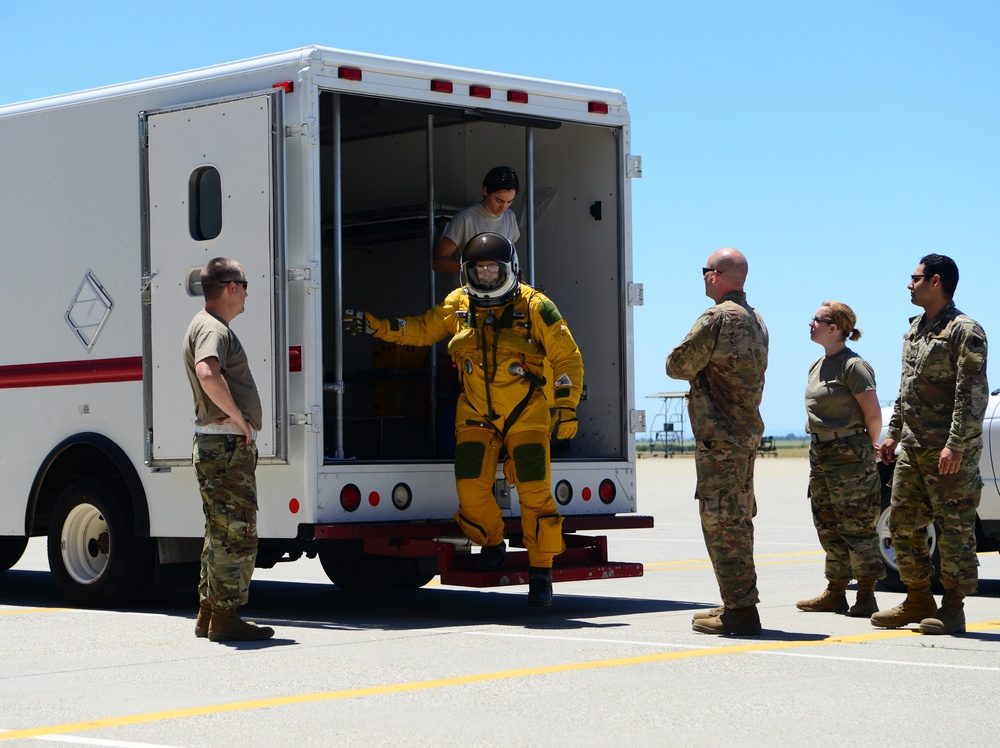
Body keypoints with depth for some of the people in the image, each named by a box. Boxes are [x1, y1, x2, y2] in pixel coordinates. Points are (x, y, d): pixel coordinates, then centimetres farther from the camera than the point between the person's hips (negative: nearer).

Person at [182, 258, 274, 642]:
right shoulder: (213, 328, -14)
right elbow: (208, 374, -35)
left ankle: (208, 613, 21)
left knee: (221, 534, 16)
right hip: (227, 446, -11)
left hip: (215, 446, 11)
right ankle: (225, 617, -4)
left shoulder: (207, 325, 19)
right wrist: (238, 417, -24)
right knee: (236, 535, -7)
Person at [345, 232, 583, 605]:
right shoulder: (458, 305, 4)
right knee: (472, 489, -9)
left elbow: (567, 357, -2)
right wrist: (374, 324, 6)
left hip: (525, 415, -3)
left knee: (535, 492, -9)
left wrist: (566, 406, -10)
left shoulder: (533, 306, -6)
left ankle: (541, 573, 3)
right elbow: (420, 329, 17)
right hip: (475, 416, 3)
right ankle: (492, 543, 21)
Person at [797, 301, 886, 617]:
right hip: (820, 454, 9)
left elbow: (873, 414, -13)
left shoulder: (853, 366, -14)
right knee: (828, 526, 11)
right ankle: (835, 593, 18)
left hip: (849, 455, -9)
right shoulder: (817, 366, 12)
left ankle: (866, 597, 2)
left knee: (856, 527, -4)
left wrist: (867, 450, -1)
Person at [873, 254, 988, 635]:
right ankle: (918, 600, 20)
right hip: (911, 448, 9)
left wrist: (956, 445, -22)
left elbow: (972, 394, -16)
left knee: (954, 530, -3)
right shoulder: (915, 330, 17)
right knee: (901, 525, 11)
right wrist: (893, 433, 19)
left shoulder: (964, 331, -11)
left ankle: (952, 608, 2)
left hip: (950, 452, -9)